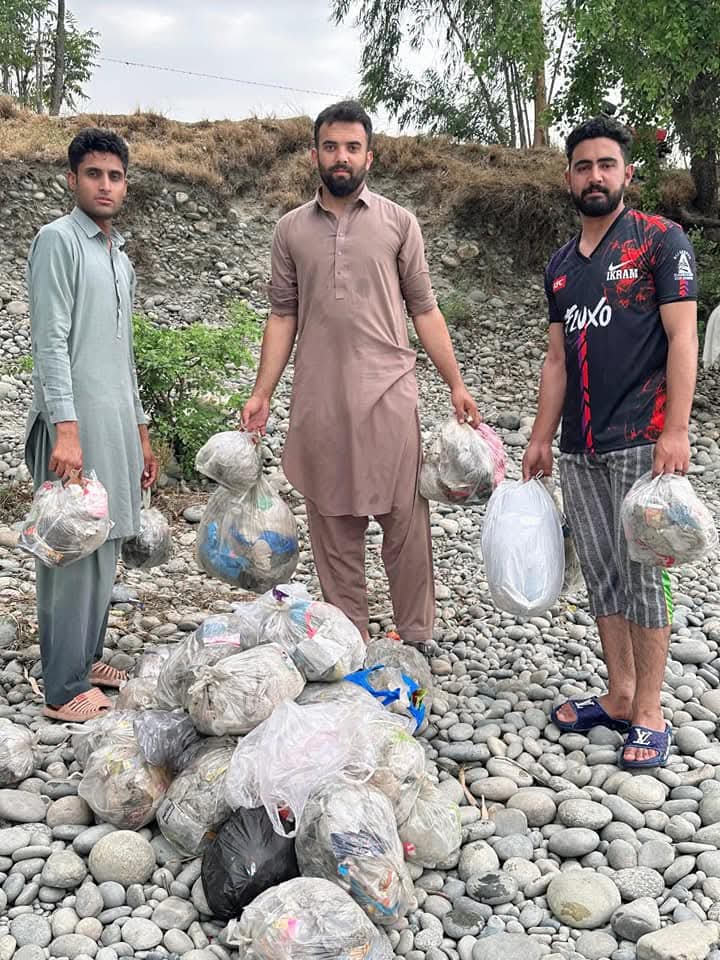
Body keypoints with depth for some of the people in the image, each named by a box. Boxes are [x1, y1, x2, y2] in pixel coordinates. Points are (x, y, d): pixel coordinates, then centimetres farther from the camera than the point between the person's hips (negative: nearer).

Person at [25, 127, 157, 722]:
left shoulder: (122, 258, 20)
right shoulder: (59, 241, -5)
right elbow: (51, 342, -14)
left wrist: (140, 431, 21)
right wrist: (65, 427, -23)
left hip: (116, 424, 8)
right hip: (74, 424, -8)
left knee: (104, 548, 11)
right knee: (73, 553, -7)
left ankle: (88, 658, 23)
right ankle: (66, 688, 0)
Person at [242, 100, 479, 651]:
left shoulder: (398, 222, 7)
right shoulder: (291, 229, 11)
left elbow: (424, 310, 6)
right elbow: (283, 315, 11)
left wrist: (457, 385, 1)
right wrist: (261, 393, 4)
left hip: (388, 393, -2)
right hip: (318, 399, 2)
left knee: (405, 517, -1)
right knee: (333, 522, 6)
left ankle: (417, 636, 11)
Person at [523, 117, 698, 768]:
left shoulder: (661, 240, -2)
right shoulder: (561, 265, 16)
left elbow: (682, 338, -9)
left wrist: (675, 430, -17)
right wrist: (541, 438, 13)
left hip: (640, 442, -6)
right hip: (580, 450, 6)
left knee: (640, 574, -3)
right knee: (601, 574, 10)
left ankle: (649, 715, 8)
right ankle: (619, 697, 22)